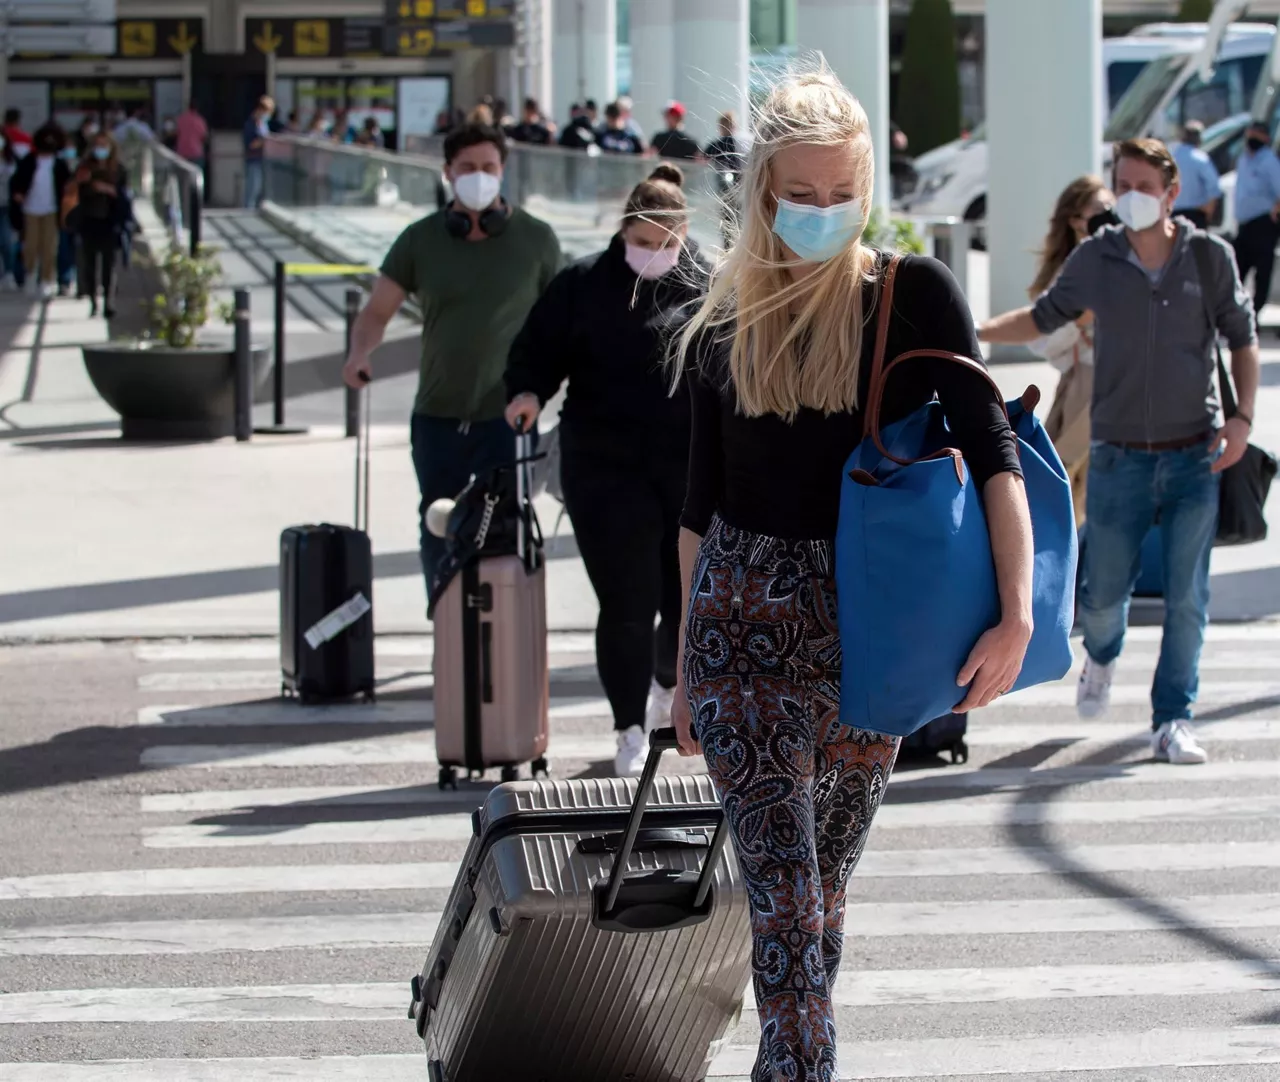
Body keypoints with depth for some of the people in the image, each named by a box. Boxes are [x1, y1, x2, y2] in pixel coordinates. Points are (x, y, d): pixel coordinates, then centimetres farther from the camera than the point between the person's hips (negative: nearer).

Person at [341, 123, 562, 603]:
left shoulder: (535, 239, 1)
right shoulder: (421, 240, 5)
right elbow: (377, 312, 7)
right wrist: (360, 353, -13)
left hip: (506, 416, -3)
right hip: (437, 416, 3)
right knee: (439, 532, 11)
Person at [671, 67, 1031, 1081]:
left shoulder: (913, 294, -2)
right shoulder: (726, 325, 6)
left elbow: (992, 451, -10)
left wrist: (1016, 613, -22)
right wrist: (685, 670, 15)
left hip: (870, 632, 0)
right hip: (747, 624, 0)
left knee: (822, 889, 12)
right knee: (787, 890, -10)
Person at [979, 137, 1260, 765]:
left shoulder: (1210, 257, -2)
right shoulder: (1096, 260, -1)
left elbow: (1242, 338, 8)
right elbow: (1045, 318, 15)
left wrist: (1242, 417, -3)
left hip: (1194, 455, 0)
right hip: (1120, 456, 0)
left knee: (1186, 598, -4)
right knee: (1104, 591, 3)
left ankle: (1172, 723, 7)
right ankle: (1102, 657, 38)